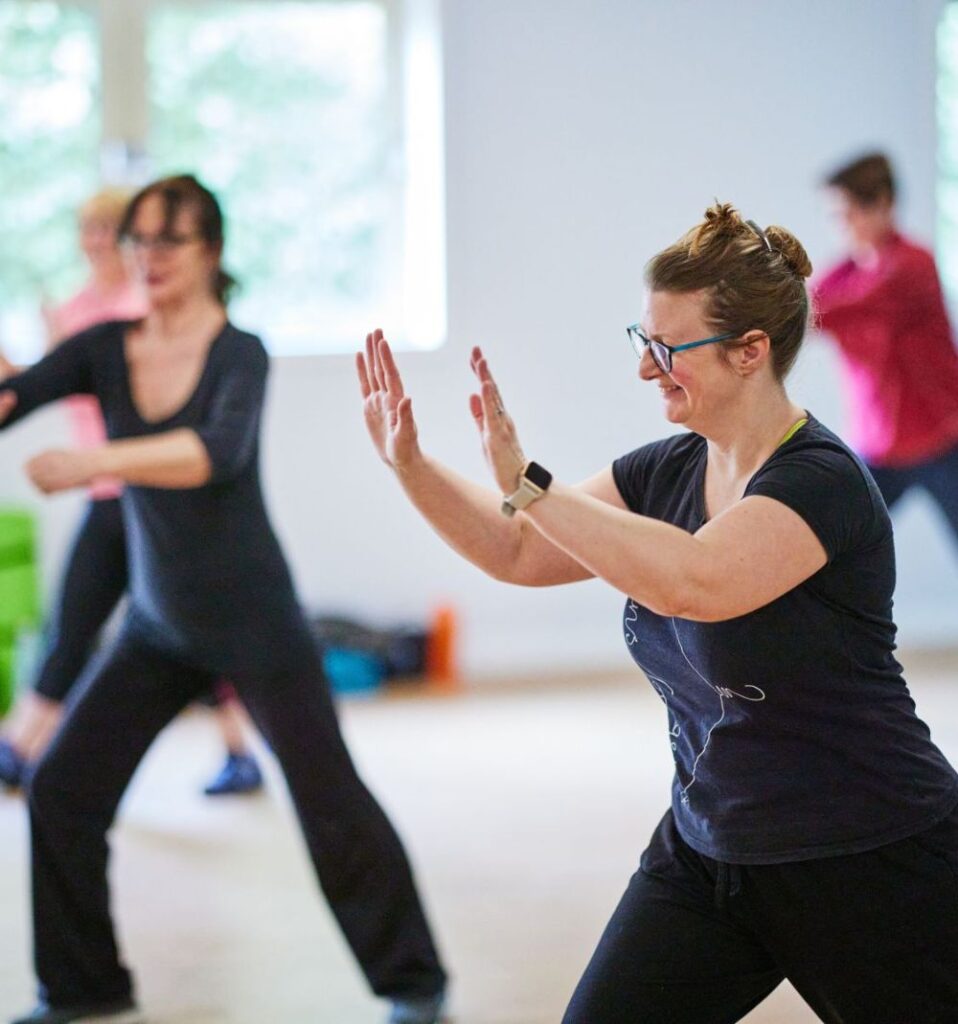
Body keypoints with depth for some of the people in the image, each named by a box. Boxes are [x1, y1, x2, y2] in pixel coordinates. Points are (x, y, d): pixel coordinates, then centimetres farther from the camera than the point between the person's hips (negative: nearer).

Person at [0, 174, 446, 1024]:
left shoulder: (239, 354, -14)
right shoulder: (106, 350, 0)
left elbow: (219, 452, -34)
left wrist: (97, 462, -46)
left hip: (254, 623, -5)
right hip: (157, 626, 5)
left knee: (330, 801, 0)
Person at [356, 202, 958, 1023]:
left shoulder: (822, 482, -22)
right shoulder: (666, 471, 2)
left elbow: (690, 583, -38)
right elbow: (516, 553, 5)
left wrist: (528, 487, -36)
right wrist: (409, 464, -8)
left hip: (867, 866, -7)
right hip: (707, 854, 7)